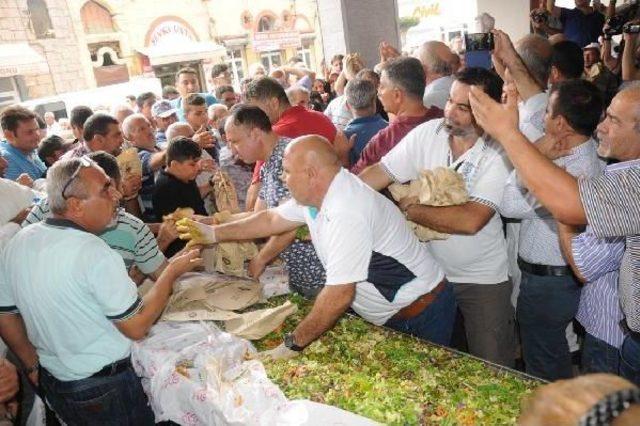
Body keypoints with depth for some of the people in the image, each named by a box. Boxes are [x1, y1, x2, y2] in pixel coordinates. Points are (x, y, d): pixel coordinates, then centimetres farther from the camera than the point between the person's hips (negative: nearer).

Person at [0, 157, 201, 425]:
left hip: (50, 381, 7)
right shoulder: (94, 253, -28)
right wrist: (172, 272, -12)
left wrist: (34, 367, 17)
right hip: (104, 390, -6)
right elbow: (136, 327, -22)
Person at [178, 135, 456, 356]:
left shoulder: (347, 212, -33)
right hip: (389, 314, 8)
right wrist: (214, 233, 10)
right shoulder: (315, 193, -3)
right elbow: (272, 219, 12)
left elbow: (339, 295, -32)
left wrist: (294, 344, -21)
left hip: (420, 317, -8)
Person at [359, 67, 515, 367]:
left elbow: (470, 220, -29)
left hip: (482, 280, -3)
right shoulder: (426, 134, -8)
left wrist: (411, 210, -20)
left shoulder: (498, 154, -19)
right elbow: (379, 173, -12)